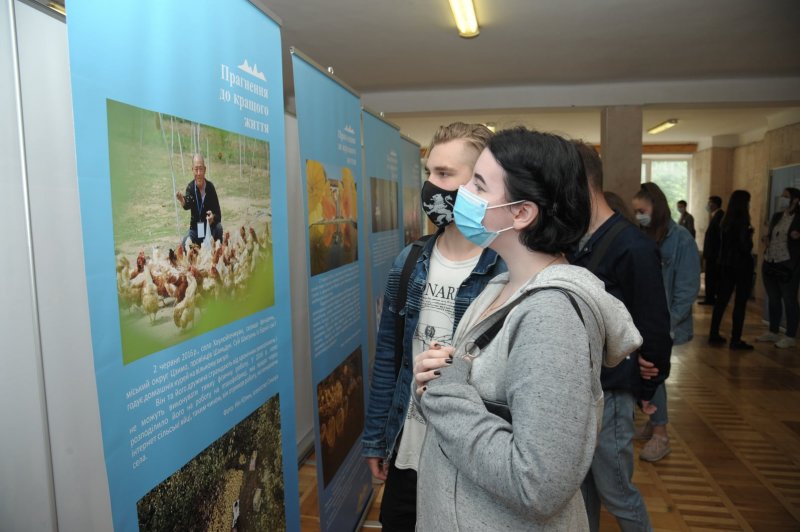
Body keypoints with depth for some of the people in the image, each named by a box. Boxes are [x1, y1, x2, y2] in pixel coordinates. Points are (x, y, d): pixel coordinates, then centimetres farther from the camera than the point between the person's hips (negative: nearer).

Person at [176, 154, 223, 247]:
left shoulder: (210, 187, -11)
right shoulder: (190, 187, -9)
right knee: (185, 243, -24)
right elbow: (187, 205, -30)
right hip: (195, 228, 1)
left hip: (210, 226, 0)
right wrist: (182, 201, -54)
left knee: (218, 228, -30)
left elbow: (218, 213, -12)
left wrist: (213, 217, -35)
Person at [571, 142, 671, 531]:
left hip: (608, 394, -7)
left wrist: (646, 389, -4)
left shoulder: (633, 248, -19)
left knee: (616, 492, 9)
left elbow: (653, 328, -14)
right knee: (581, 485, 21)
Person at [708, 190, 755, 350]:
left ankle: (714, 334, 14)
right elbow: (745, 246, -16)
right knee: (740, 302, 0)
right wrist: (750, 236, -1)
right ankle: (736, 340, 3)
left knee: (722, 299, 11)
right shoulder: (742, 222, -14)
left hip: (726, 264, 7)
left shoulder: (726, 221, 6)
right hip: (741, 264, -7)